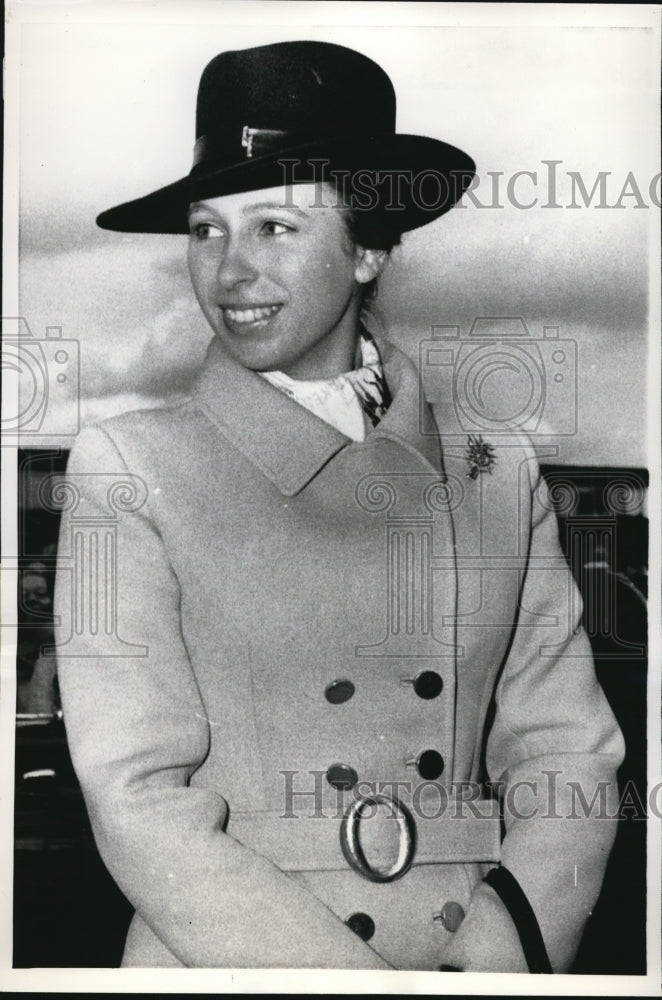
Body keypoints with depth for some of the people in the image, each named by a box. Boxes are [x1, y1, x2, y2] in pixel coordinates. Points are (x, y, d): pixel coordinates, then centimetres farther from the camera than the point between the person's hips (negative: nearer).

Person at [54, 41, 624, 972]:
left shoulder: (497, 473, 1)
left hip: (473, 956, 1)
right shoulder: (129, 466, -6)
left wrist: (499, 947, -12)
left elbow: (569, 754, 3)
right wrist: (368, 976, -15)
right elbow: (143, 807, -10)